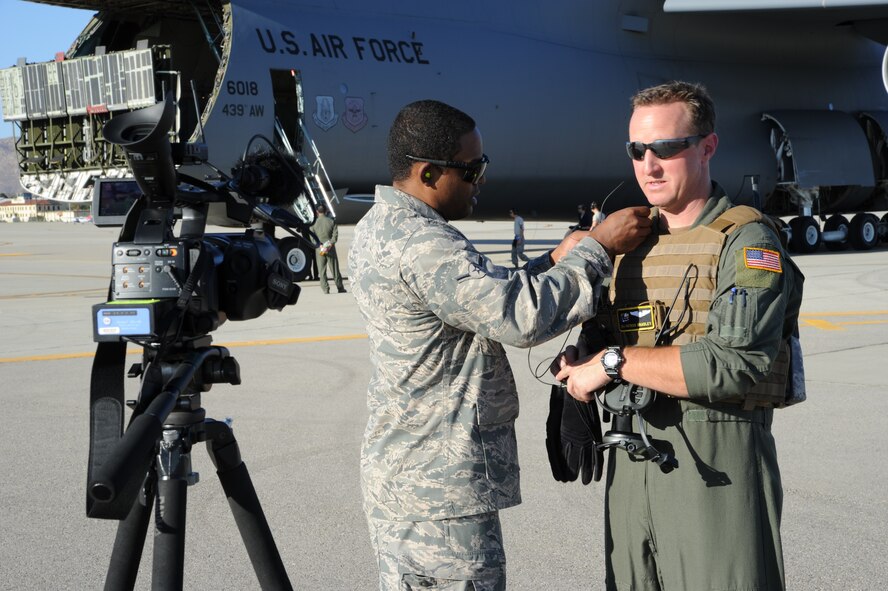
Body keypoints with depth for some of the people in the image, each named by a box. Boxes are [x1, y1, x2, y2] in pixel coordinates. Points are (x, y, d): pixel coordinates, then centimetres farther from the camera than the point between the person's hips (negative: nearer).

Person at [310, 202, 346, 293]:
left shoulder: (314, 222, -1)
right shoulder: (331, 221, 0)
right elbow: (335, 233, -6)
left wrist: (319, 245, -9)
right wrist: (331, 243, -11)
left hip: (319, 249, -1)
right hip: (330, 248, 1)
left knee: (322, 270, 4)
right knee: (334, 269, 9)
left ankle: (325, 289, 0)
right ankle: (340, 288, 15)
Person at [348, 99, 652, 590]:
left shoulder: (377, 227, 11)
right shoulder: (420, 243, -22)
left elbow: (485, 300, 15)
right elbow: (521, 317, -26)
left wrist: (554, 261, 5)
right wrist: (598, 249, -15)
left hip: (397, 474, 10)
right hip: (442, 491, -10)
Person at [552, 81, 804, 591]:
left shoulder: (747, 241, -7)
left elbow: (737, 363, -21)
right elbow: (600, 336, 21)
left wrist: (616, 362, -16)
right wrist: (577, 365, -2)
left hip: (718, 462, -6)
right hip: (630, 464, 6)